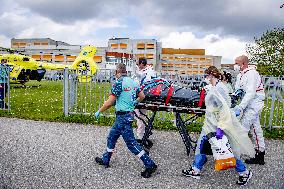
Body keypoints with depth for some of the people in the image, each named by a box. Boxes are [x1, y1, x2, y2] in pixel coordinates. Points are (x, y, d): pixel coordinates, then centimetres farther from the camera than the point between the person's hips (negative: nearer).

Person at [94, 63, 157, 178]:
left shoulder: (119, 83, -16)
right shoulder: (133, 82, 9)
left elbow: (109, 102, -17)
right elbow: (142, 96, 17)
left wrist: (99, 111, -3)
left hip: (123, 116, -9)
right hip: (129, 114, 9)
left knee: (131, 143, -4)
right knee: (111, 137, 21)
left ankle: (150, 165, -1)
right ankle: (105, 160, 34)